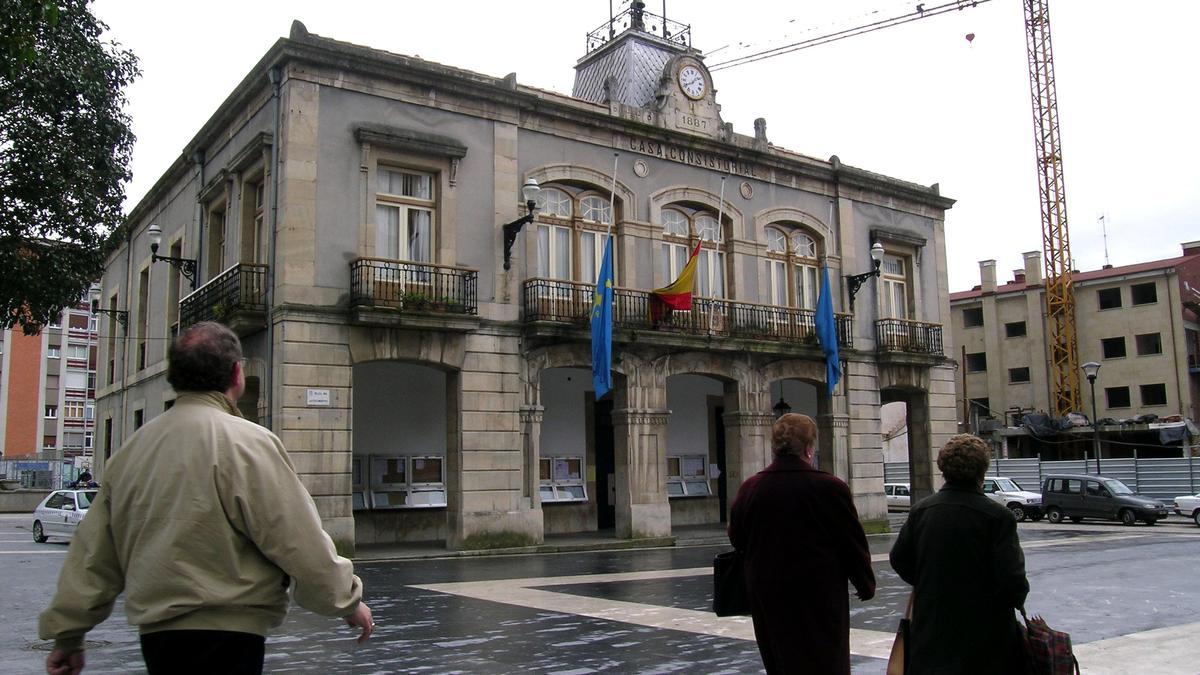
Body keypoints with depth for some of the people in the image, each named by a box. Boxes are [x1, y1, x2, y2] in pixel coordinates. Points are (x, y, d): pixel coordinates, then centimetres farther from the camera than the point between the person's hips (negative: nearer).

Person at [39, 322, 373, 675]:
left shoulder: (132, 448, 9)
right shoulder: (246, 442, -14)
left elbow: (93, 550, 13)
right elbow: (300, 542, -15)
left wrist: (68, 634, 21)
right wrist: (349, 602, -1)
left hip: (155, 633, 8)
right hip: (225, 636, -8)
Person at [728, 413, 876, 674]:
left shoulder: (749, 488, -5)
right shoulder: (830, 488, -15)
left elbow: (737, 539, 7)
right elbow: (854, 544, -8)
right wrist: (866, 586, 8)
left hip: (766, 599, 4)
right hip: (819, 599, -4)